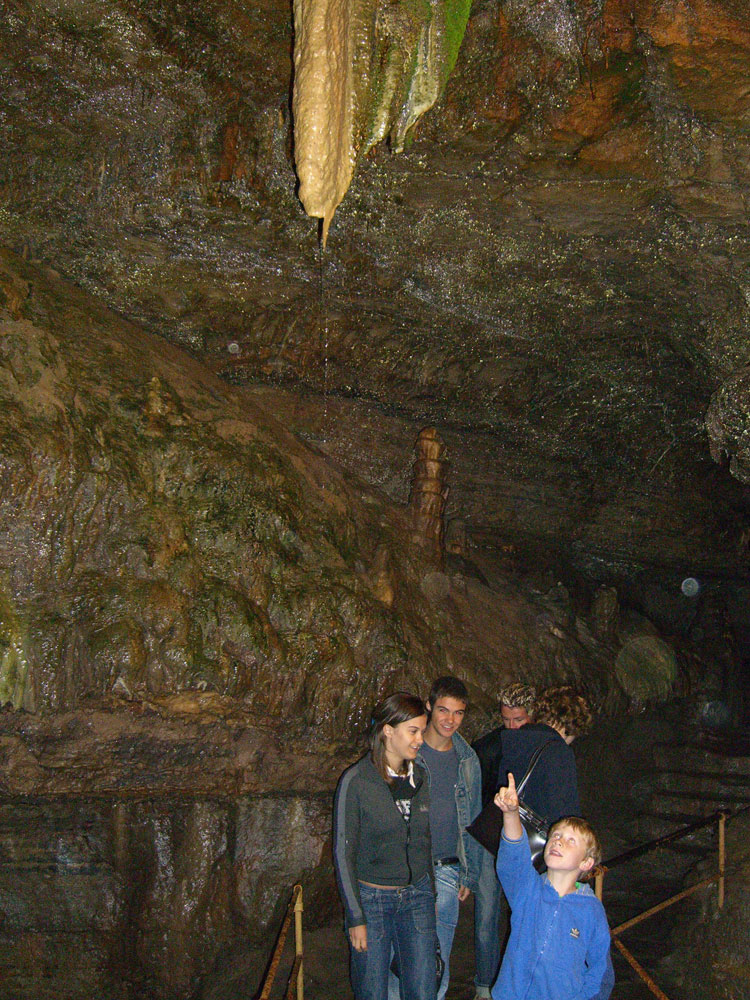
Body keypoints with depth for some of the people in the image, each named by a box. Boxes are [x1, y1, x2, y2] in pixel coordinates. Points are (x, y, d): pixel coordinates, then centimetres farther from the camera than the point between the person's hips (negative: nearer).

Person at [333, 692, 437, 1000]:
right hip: (372, 898, -4)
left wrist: (430, 894, 15)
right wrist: (355, 917, -10)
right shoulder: (356, 781, -11)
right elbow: (343, 853, -9)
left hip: (416, 897, 4)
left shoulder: (419, 777, 5)